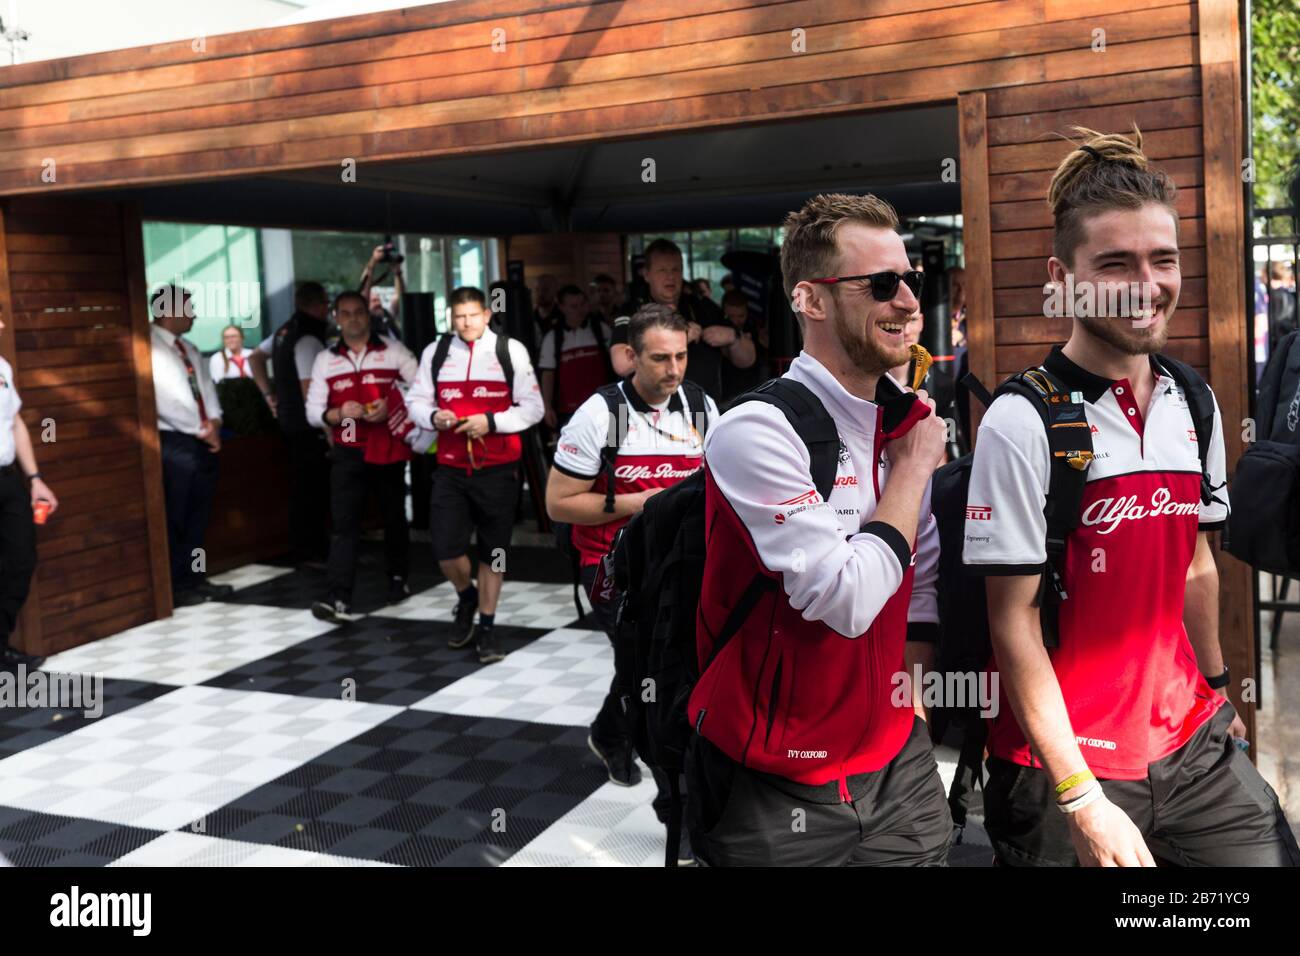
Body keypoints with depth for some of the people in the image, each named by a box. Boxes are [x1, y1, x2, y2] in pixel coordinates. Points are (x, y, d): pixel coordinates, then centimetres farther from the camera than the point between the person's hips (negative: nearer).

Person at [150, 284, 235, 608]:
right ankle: (175, 587, 6)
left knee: (198, 516, 13)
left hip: (203, 441, 8)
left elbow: (206, 385, 17)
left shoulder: (189, 348, 16)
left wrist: (214, 420, -2)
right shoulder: (150, 348, -12)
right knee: (175, 519, -1)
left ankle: (195, 578, 22)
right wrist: (201, 431, -13)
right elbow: (165, 400, -18)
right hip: (175, 443, -8)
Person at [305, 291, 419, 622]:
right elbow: (313, 412, 4)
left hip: (388, 450, 0)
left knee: (394, 517, 14)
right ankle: (339, 599, -14)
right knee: (344, 524, -8)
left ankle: (398, 577, 35)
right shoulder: (325, 360, 6)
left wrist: (392, 407, -17)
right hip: (347, 453, 1)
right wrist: (339, 413, -17)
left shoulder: (393, 351, 1)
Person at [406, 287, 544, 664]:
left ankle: (486, 626, 24)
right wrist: (433, 416, -11)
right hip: (451, 467, 2)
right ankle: (466, 596, 30)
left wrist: (491, 421, -16)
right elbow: (416, 401, 11)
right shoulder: (435, 352, 5)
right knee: (445, 549, -4)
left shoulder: (511, 351, -2)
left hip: (498, 468, -1)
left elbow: (532, 408, -3)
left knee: (493, 550, 8)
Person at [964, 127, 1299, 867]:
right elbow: (1013, 621, -15)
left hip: (1195, 747, 5)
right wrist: (1082, 800, -15)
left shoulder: (1193, 407, 3)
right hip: (1065, 768, -5)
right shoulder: (1023, 424, -16)